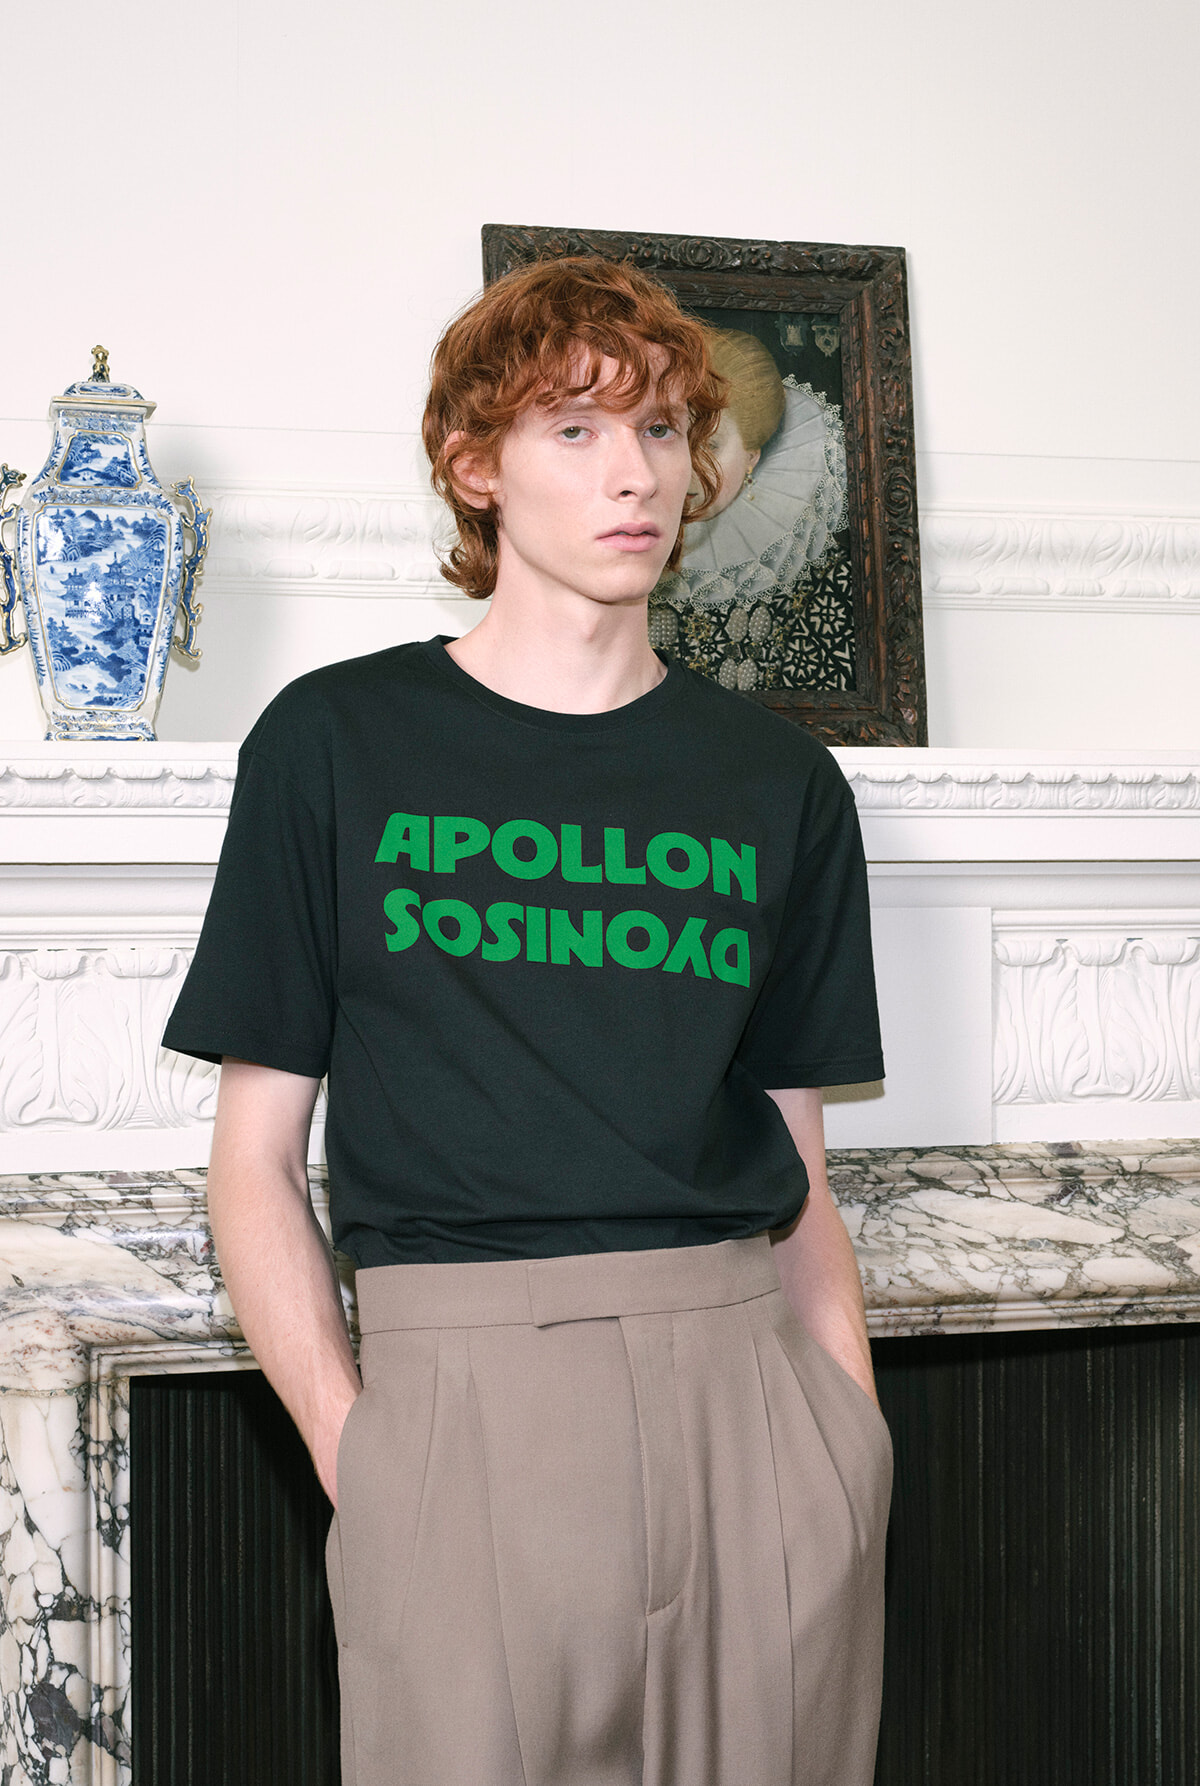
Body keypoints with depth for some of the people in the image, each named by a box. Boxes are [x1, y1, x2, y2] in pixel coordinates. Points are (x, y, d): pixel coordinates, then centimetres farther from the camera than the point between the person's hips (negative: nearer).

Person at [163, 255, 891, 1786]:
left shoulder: (779, 784, 12)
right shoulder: (337, 745, 4)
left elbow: (797, 1173, 14)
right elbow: (256, 1157, 3)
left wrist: (855, 1436, 1)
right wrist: (351, 1444, -9)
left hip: (750, 1379, 3)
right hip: (466, 1382, -2)